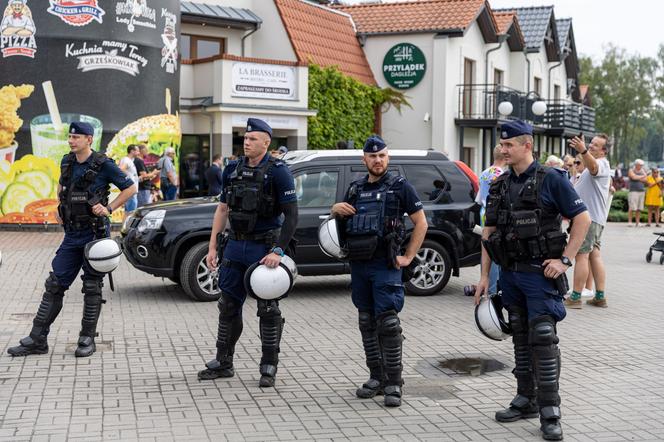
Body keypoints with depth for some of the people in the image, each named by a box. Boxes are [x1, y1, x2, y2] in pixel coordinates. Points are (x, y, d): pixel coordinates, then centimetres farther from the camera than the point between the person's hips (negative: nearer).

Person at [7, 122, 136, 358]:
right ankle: (37, 339, 9)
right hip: (72, 234, 6)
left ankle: (87, 339, 13)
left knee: (92, 287, 2)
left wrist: (109, 208, -12)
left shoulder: (103, 165, -10)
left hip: (95, 234, -6)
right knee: (55, 284, 5)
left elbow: (130, 188, -4)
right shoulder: (67, 162, 8)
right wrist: (60, 208, 13)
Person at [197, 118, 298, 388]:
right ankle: (223, 363, 22)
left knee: (268, 309, 2)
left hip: (264, 248, -6)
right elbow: (222, 209, 14)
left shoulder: (277, 171, -10)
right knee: (228, 306, 11)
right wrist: (212, 246, 9)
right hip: (236, 246, 6)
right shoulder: (233, 170, 8)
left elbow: (291, 215, -12)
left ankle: (269, 368, 12)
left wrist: (278, 251, -20)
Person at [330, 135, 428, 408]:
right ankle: (377, 378, 19)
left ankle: (393, 384, -4)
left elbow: (421, 223, -1)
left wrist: (408, 257, -6)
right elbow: (339, 218, 28)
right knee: (367, 323, 9)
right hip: (358, 264, 6)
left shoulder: (399, 186, -1)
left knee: (388, 323, -9)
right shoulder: (356, 188, 14)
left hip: (385, 265, -6)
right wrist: (336, 209, 4)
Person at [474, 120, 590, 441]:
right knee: (520, 339, 13)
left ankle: (549, 413, -2)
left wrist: (564, 259, -13)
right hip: (510, 273, 6)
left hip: (540, 273, -6)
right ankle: (526, 401, 24)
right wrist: (485, 275, 9)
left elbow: (582, 218, -8)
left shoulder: (551, 179, -8)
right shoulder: (499, 186, 10)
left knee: (543, 338, -8)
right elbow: (488, 233, 13)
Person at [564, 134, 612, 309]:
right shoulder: (594, 166, 23)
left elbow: (593, 166, -36)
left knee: (581, 255, -10)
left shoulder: (602, 164, -11)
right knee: (594, 254, 10)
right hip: (592, 216, 11)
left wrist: (583, 151, -55)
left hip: (590, 217, -11)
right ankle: (600, 296, 12)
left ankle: (575, 297, -10)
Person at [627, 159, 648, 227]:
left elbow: (645, 180, 3)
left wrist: (638, 178, -9)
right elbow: (634, 177, -16)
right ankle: (629, 222, -8)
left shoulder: (642, 171, 16)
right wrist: (643, 176, -4)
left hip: (642, 191, 5)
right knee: (632, 208, -11)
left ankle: (637, 223, 2)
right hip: (633, 191, -5)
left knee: (639, 208, 1)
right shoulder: (631, 171, 2)